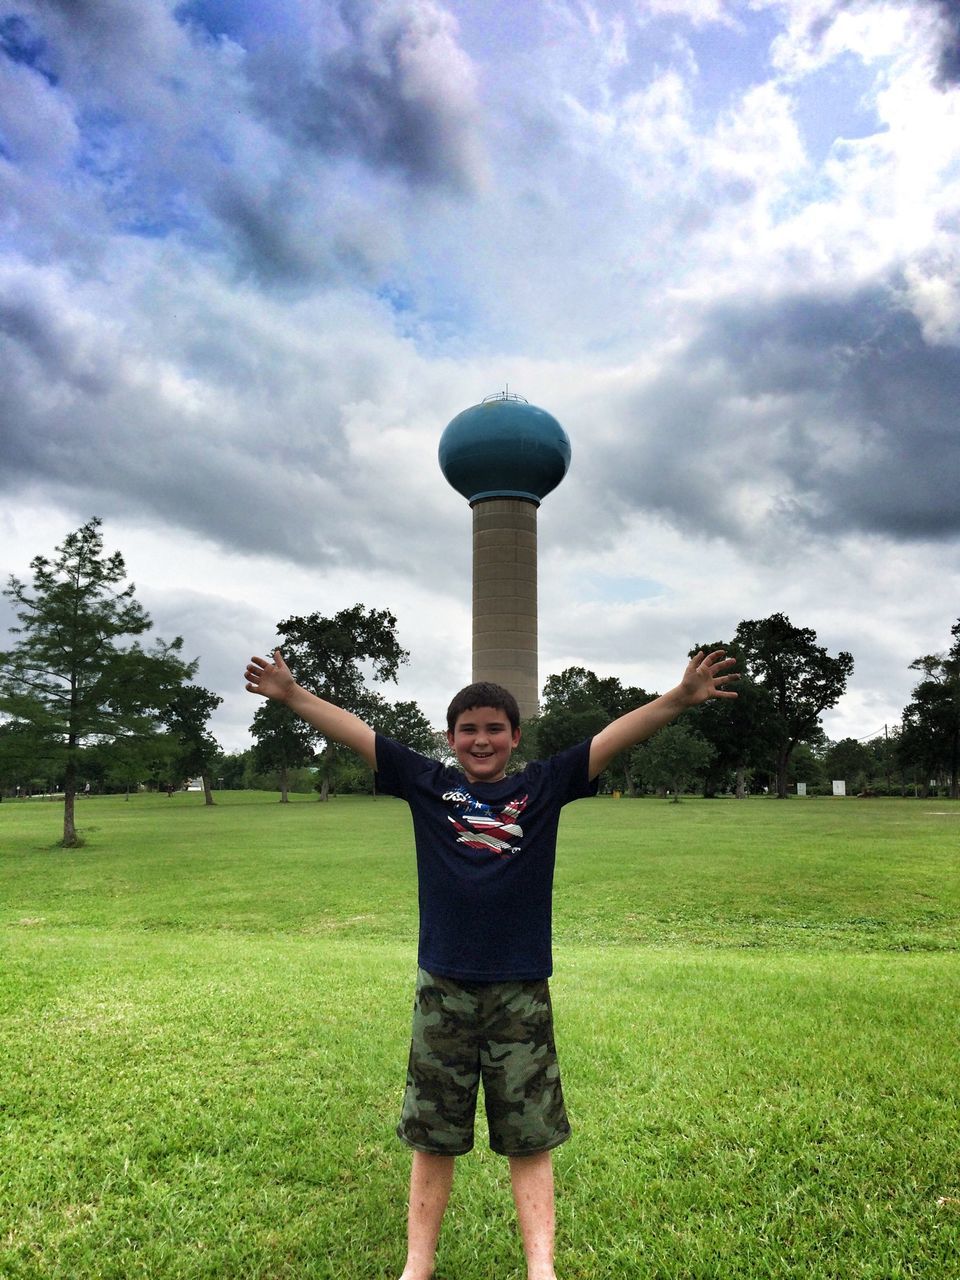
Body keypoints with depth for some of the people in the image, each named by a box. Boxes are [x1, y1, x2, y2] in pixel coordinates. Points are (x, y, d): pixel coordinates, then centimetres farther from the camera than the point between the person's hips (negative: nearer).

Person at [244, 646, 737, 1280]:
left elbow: (616, 736, -9)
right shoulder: (428, 784, 1)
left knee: (530, 1140, 11)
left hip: (521, 992, -1)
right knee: (432, 1138, 15)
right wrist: (292, 694, -4)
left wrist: (681, 698, -19)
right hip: (443, 990, 1)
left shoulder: (544, 786, -1)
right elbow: (354, 730, 0)